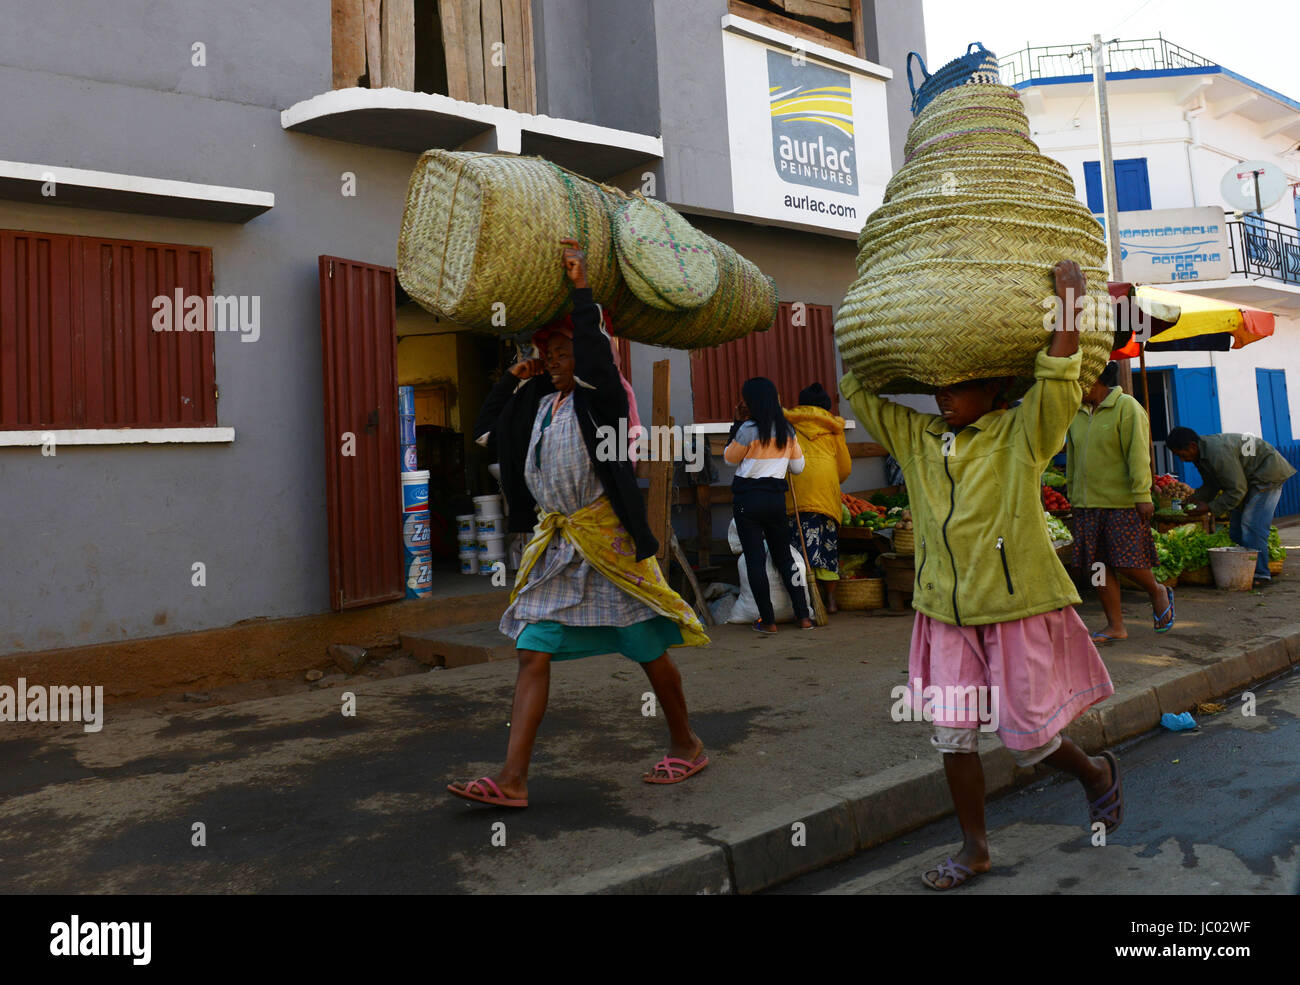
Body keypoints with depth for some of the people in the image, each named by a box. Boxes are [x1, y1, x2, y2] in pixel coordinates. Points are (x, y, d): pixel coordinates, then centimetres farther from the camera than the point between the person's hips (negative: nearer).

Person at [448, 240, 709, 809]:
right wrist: (513, 383, 9)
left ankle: (686, 745, 27)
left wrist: (581, 288, -19)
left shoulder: (600, 397, -7)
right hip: (555, 543, 6)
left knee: (648, 649, 6)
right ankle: (512, 780, -2)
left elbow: (596, 354, -26)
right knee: (532, 654, -2)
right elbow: (487, 427, 20)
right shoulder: (536, 402, 13)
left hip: (607, 537, -6)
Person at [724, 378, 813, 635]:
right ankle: (804, 616, 14)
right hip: (776, 496, 6)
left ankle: (768, 621, 3)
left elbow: (729, 458, 1)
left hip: (748, 497, -5)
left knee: (755, 560, 1)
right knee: (784, 557, 15)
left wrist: (737, 424, 4)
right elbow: (798, 466, 12)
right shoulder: (787, 430, 6)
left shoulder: (749, 429, -12)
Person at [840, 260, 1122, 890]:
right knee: (952, 735, 7)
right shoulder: (916, 437, 5)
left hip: (1019, 607, -4)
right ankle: (974, 849, 26)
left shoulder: (1020, 435, -7)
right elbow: (859, 391, 10)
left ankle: (1096, 772, 38)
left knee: (1027, 739, 4)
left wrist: (1068, 307, -26)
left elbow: (1057, 387, -24)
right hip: (947, 612, 5)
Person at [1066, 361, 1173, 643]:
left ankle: (1158, 592, 27)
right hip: (1087, 504, 6)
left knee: (1128, 562, -5)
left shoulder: (1126, 407, -5)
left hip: (1123, 503, -6)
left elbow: (1138, 454, -11)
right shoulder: (1077, 414, 13)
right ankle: (1115, 626, 12)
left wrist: (1142, 494, -15)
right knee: (1098, 566, 4)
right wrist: (1073, 495, 21)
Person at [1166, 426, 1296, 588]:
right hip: (1247, 478, 10)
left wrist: (1210, 508, -26)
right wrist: (1193, 499, -9)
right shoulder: (1200, 453, -1)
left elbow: (1237, 489, -28)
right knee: (1236, 527, 5)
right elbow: (1211, 486, 8)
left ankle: (1261, 574, -13)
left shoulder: (1218, 452, -33)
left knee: (1252, 525, -17)